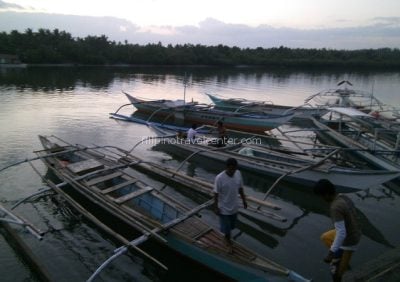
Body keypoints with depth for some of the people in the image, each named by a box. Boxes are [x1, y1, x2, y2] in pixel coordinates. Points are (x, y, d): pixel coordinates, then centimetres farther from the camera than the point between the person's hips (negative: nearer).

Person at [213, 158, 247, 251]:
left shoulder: (238, 173, -11)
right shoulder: (219, 178, -27)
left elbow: (240, 188, 4)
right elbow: (216, 193, -17)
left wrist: (244, 200, 10)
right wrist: (216, 207, -12)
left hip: (234, 206, 5)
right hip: (224, 208, -5)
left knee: (231, 225, 24)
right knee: (226, 227, 12)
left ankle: (227, 239, 49)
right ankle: (228, 241, 38)